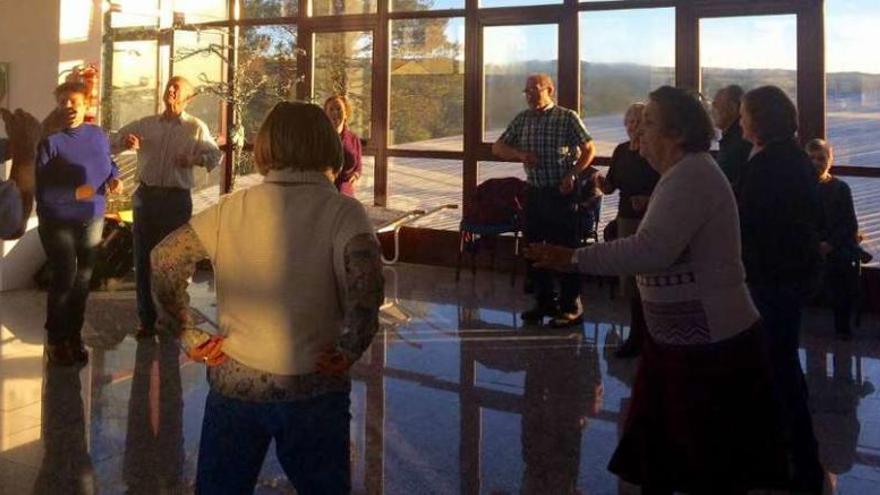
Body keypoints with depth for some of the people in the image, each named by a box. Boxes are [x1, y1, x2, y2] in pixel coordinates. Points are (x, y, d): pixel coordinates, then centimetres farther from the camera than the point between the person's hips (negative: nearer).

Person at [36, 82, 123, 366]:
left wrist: (115, 179, -5)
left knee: (83, 280, 12)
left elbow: (109, 163, 17)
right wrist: (75, 193, -31)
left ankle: (74, 337, 27)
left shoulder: (97, 135, 2)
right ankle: (56, 340, 11)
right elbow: (41, 188, -21)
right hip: (58, 221, -5)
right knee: (65, 277, -7)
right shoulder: (50, 140, -16)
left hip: (92, 220, 6)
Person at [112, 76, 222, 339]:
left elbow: (216, 155, 3)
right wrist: (125, 142, -10)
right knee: (143, 260, 4)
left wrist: (195, 159, -18)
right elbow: (112, 143, 13)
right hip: (146, 196, 3)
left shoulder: (196, 127, 5)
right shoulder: (146, 124, 12)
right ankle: (147, 320, 13)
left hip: (177, 198, -2)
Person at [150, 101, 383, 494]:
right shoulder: (342, 211, -9)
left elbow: (164, 259, 3)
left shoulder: (231, 209, 1)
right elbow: (365, 283, -25)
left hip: (232, 382, 2)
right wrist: (349, 351, -14)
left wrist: (190, 337, 4)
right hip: (312, 388, -2)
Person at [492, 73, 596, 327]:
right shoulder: (521, 120, 8)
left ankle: (571, 307, 6)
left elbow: (589, 149, -3)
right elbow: (498, 147, 11)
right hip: (534, 192, 6)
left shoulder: (567, 118, -6)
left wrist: (572, 175, -14)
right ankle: (544, 302, 24)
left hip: (561, 193, -6)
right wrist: (520, 155, -7)